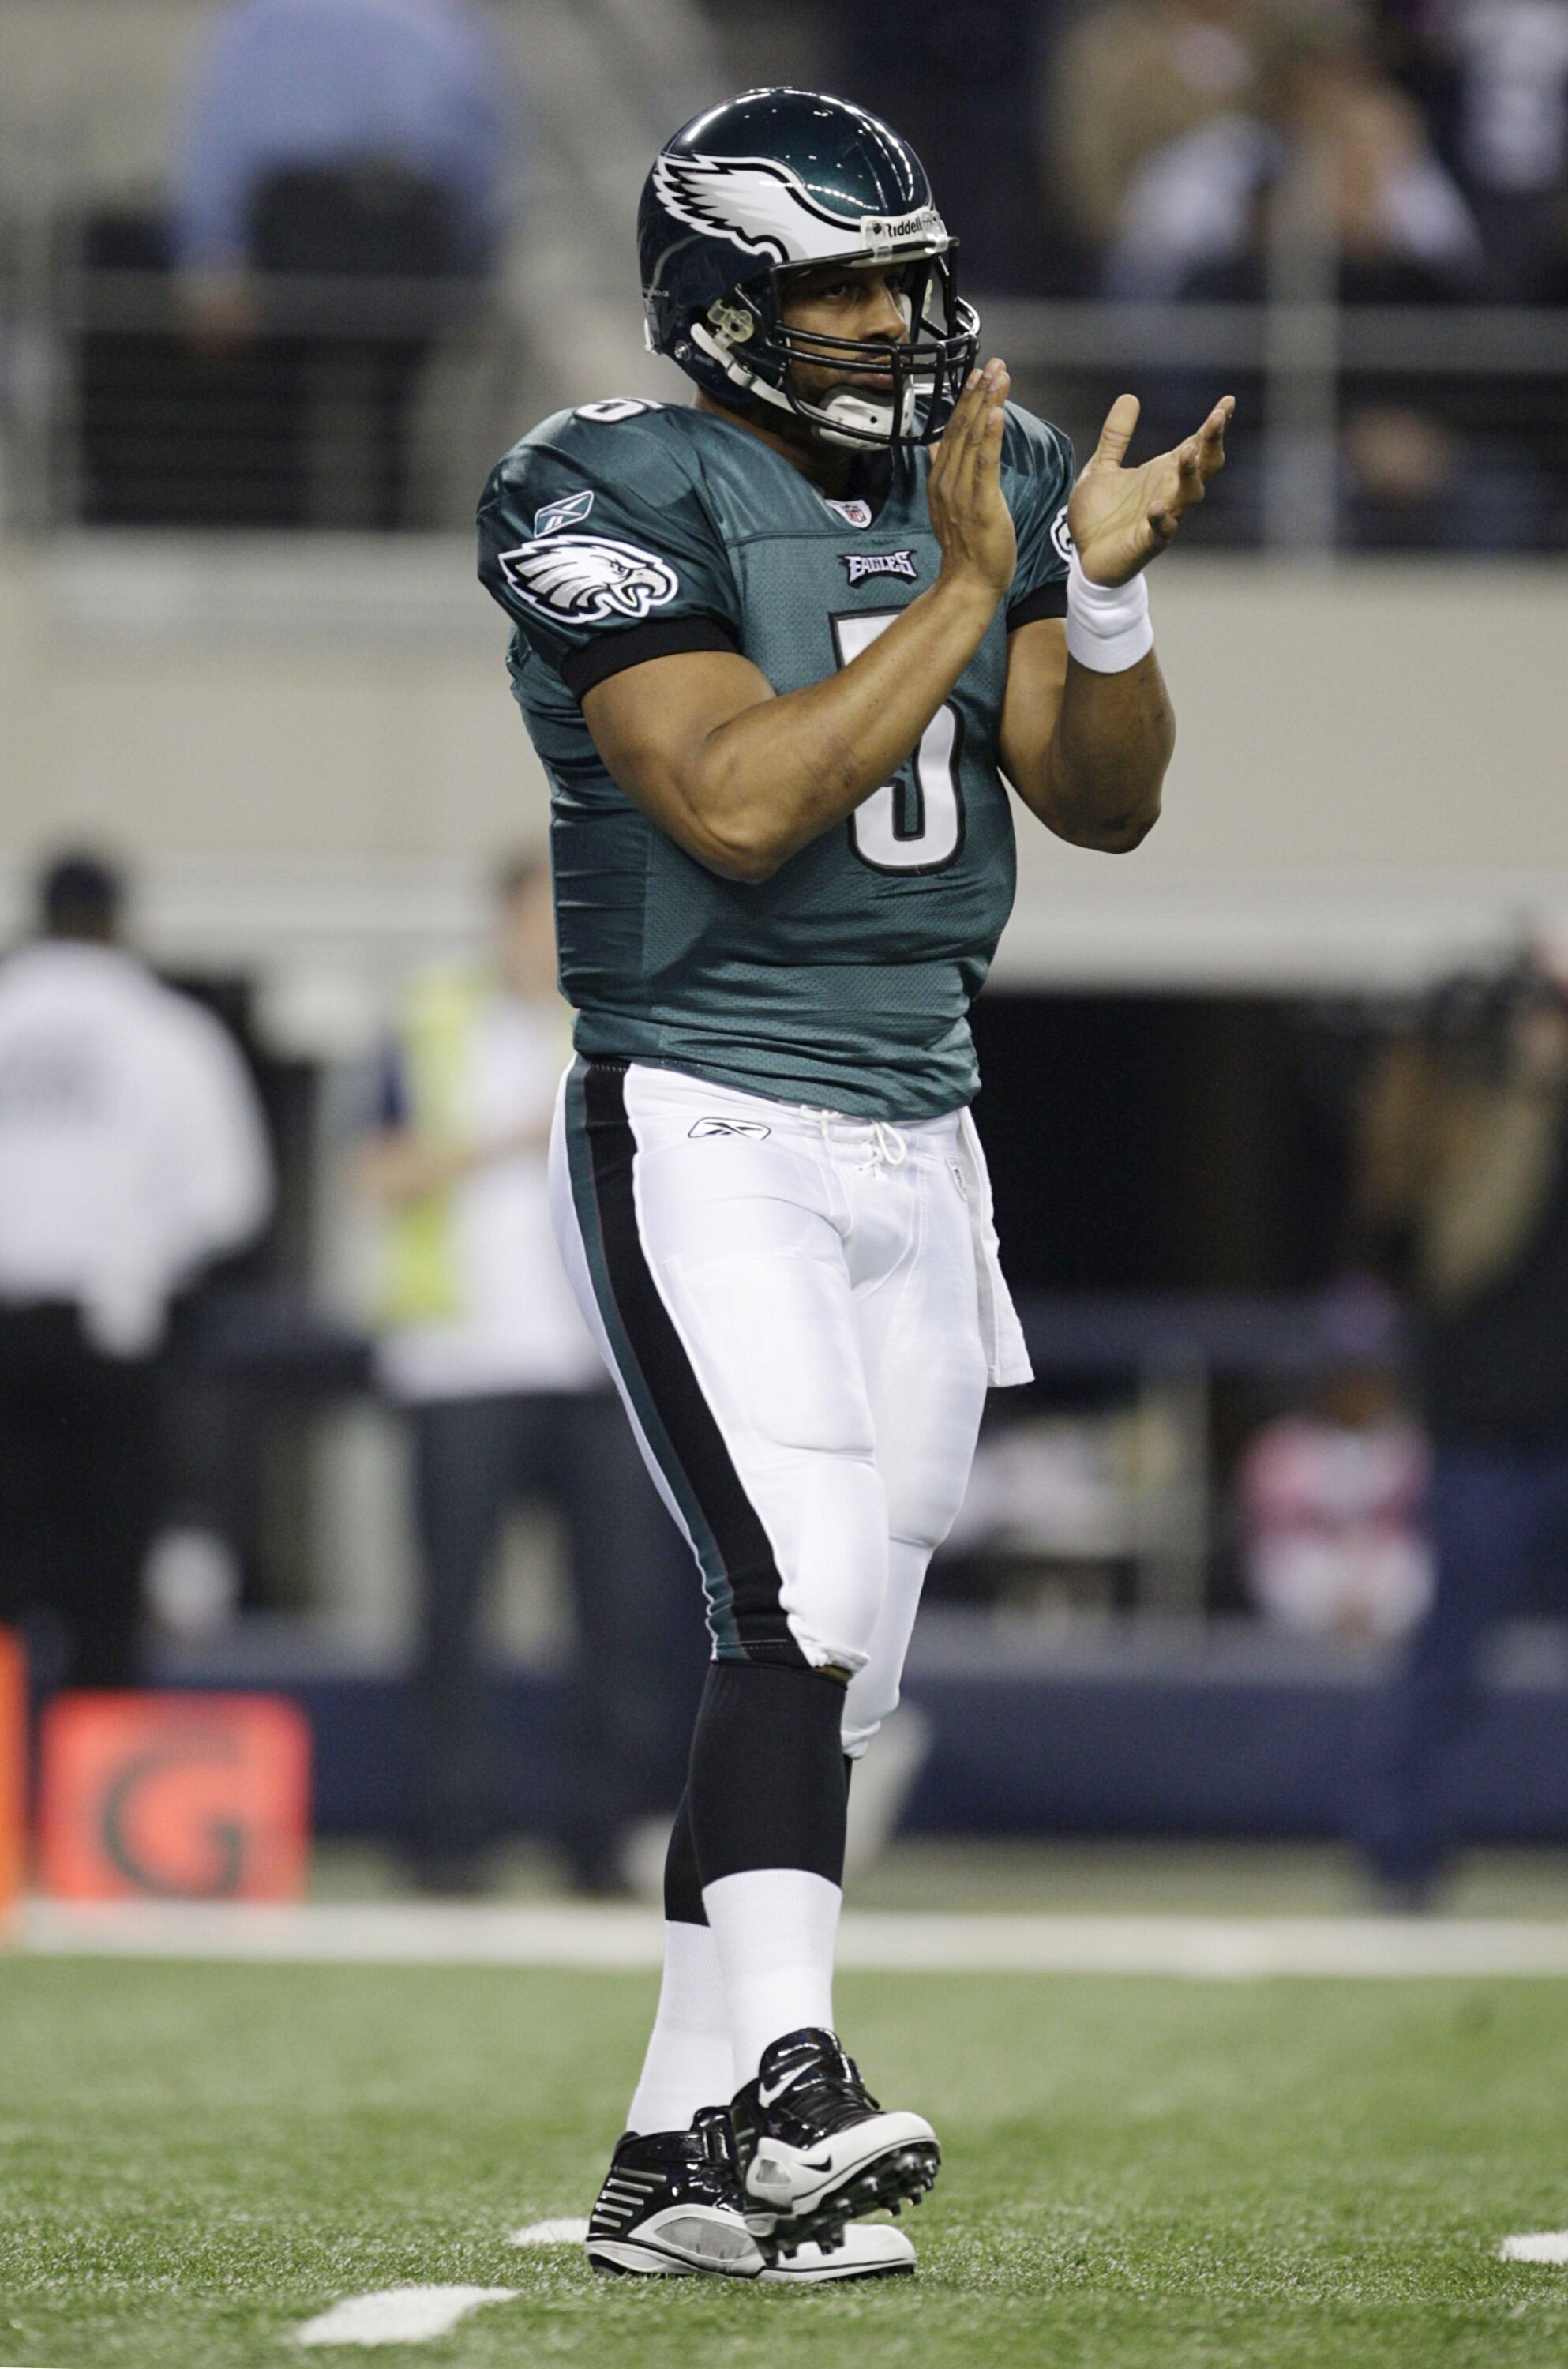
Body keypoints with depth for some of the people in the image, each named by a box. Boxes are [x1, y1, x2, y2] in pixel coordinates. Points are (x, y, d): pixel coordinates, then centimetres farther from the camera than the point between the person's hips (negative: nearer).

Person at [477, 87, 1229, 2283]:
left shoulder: (982, 474, 9)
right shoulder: (622, 505, -10)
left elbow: (1106, 804, 6)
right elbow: (739, 807, -22)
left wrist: (1106, 589, -12)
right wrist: (961, 594, -20)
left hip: (920, 1136, 7)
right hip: (705, 1133, -7)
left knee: (831, 1668, 5)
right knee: (802, 1606, -23)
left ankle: (682, 2160, 10)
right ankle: (785, 2085, -32)